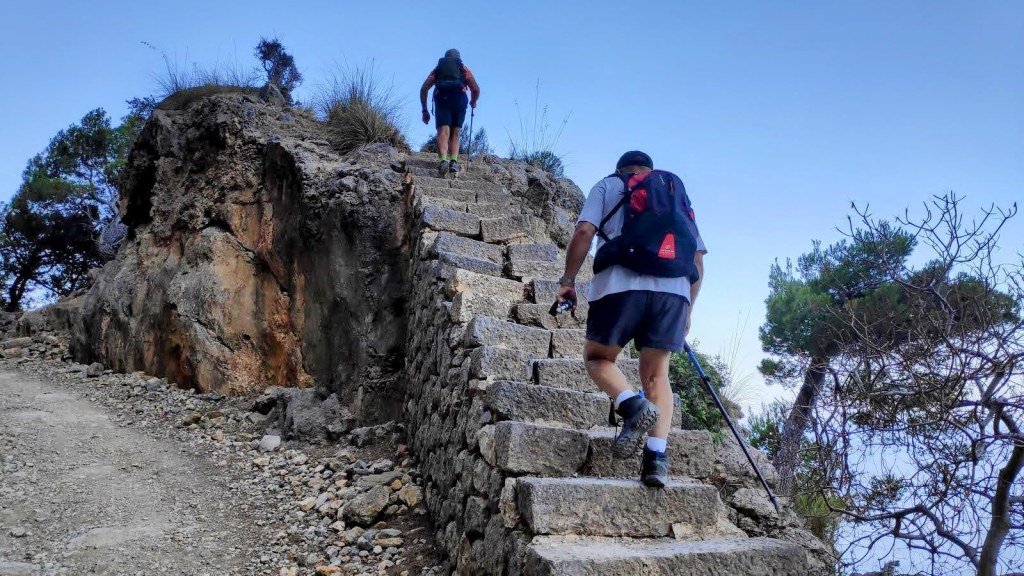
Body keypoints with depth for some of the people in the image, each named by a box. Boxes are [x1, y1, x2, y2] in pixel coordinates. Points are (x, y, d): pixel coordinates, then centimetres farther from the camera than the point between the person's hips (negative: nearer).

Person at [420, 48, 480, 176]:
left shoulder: (438, 68, 28)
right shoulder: (464, 68, 28)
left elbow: (424, 89, 16)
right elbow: (476, 89, 19)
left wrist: (425, 110, 18)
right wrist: (473, 103, 38)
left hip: (441, 98, 0)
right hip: (460, 97, 0)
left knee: (443, 132, -11)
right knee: (455, 133, 8)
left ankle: (443, 160, -34)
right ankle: (454, 162, -12)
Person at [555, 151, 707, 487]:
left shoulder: (608, 186, 20)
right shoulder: (677, 194, 29)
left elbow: (584, 232, 2)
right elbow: (698, 259, 20)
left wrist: (568, 280, 8)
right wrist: (688, 309, 25)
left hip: (621, 283, -3)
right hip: (675, 289, 3)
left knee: (597, 357, 13)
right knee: (656, 374, 11)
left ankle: (631, 405, -15)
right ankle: (657, 456, -5)